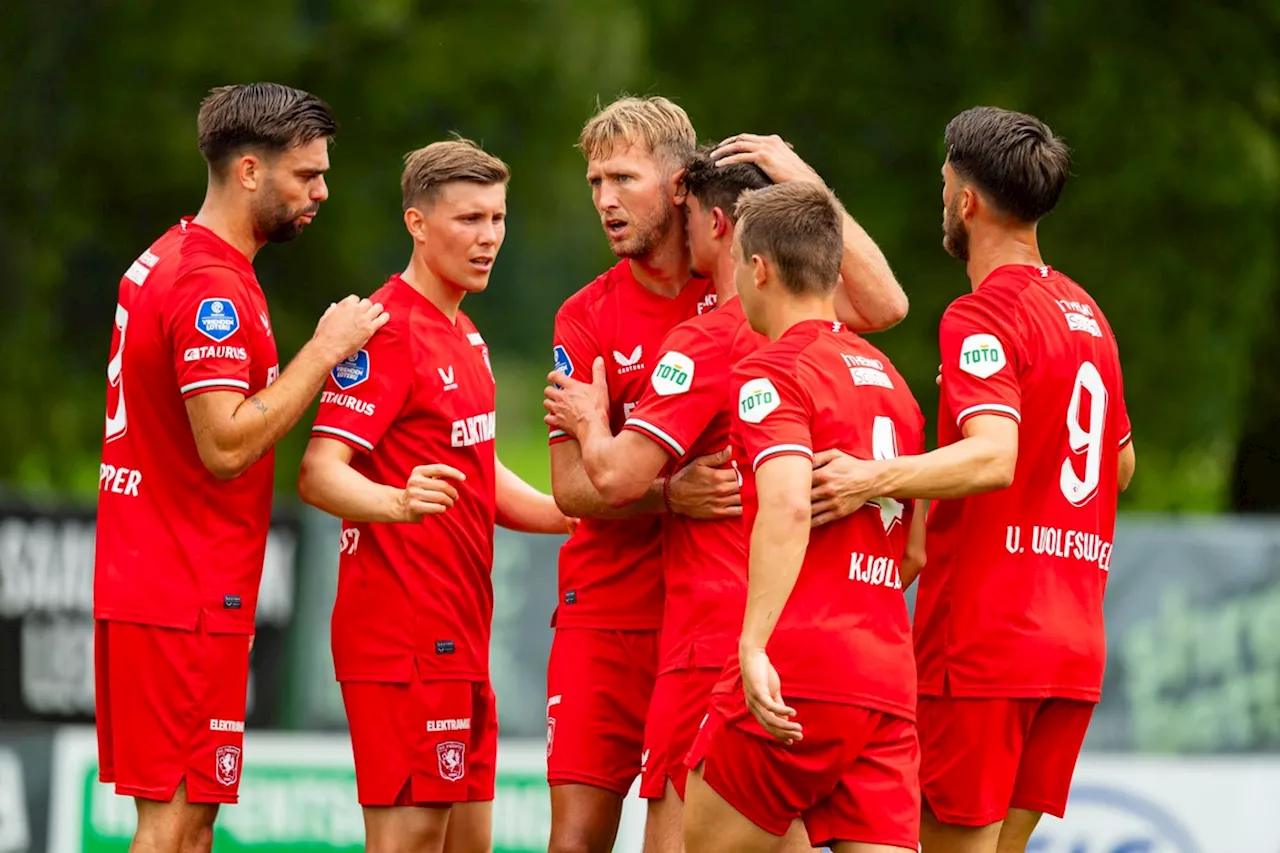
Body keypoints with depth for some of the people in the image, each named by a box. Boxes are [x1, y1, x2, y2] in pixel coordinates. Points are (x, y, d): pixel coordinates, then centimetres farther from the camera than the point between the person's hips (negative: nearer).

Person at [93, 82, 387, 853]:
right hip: (189, 598, -10)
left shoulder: (165, 263, 14)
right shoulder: (212, 289, -17)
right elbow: (227, 444, -24)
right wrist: (323, 353, -17)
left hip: (144, 581, 10)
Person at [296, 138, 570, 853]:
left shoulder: (464, 335, 18)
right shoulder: (389, 329, -13)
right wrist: (396, 502, -41)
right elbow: (319, 472, -23)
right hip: (405, 633, -10)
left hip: (460, 633, 10)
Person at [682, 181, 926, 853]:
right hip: (889, 685, 7)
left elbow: (788, 507, -22)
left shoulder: (770, 374, -4)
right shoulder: (888, 378, 21)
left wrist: (755, 647, -27)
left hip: (799, 675, -7)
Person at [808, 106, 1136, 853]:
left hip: (983, 643, -8)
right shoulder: (1086, 312, 16)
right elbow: (1121, 464, 28)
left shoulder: (981, 317, -11)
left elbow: (994, 458, -28)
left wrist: (877, 478, -41)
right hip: (1075, 647, 8)